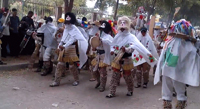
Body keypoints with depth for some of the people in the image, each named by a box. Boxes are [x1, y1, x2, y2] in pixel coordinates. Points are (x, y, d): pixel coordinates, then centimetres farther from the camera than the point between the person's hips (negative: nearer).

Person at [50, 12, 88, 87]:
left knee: (72, 65, 1)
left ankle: (76, 80, 18)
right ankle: (57, 81, 10)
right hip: (63, 48, 7)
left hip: (70, 48, -7)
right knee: (60, 64, 5)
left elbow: (72, 39, -20)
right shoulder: (65, 27, 14)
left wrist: (64, 46, -28)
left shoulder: (74, 28, -9)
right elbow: (63, 38, 16)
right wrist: (59, 46, 7)